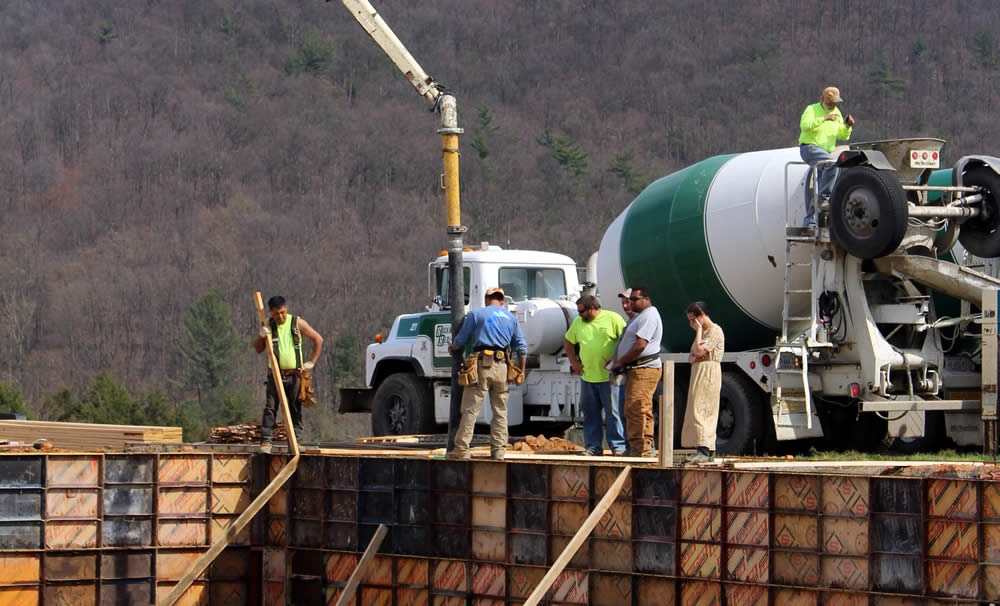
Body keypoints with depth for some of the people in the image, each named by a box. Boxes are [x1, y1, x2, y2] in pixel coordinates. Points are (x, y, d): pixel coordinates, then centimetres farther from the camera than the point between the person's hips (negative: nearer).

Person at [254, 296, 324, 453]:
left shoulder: (297, 323, 1)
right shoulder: (267, 325, 4)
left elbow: (318, 340, 8)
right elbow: (258, 349, 6)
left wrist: (311, 362, 3)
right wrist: (261, 336, -15)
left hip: (295, 375, 0)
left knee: (295, 409, 3)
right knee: (270, 407, -10)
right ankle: (266, 441, -13)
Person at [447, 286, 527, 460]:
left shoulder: (476, 314, 6)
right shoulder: (511, 318, 17)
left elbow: (461, 340, 7)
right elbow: (522, 347, 14)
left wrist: (452, 348, 29)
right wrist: (521, 371, 23)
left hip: (482, 364, -3)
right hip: (502, 367, 3)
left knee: (470, 409, -3)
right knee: (500, 411, 10)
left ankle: (462, 449, -7)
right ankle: (498, 450, 5)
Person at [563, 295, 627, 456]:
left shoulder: (613, 319, -3)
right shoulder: (578, 322, 11)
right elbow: (567, 341, 25)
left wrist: (616, 359, -9)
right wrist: (573, 362, 16)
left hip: (608, 376, -5)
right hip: (587, 376, 5)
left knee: (613, 412, -2)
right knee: (590, 413, 7)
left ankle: (618, 446, 4)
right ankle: (593, 447, 14)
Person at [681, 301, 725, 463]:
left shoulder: (715, 330, -9)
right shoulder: (703, 332, 22)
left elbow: (699, 350, -19)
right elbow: (691, 357, 19)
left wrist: (698, 330, -9)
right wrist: (694, 358, -4)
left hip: (709, 373, -10)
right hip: (699, 374, 10)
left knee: (701, 410, -19)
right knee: (708, 413, 11)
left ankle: (703, 450, -26)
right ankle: (710, 450, 15)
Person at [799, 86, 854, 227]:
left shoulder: (836, 113, 16)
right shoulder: (812, 110, -4)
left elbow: (843, 136, 16)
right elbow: (805, 125, -24)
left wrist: (847, 126, -5)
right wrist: (824, 118, -31)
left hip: (826, 152, 7)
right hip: (810, 148, -7)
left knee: (815, 190, 5)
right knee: (832, 165, -33)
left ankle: (809, 221, 9)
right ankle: (825, 197, -31)